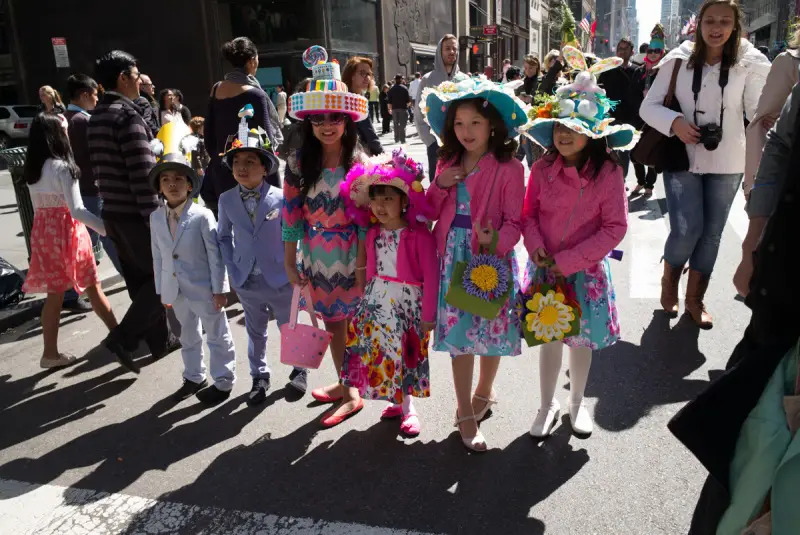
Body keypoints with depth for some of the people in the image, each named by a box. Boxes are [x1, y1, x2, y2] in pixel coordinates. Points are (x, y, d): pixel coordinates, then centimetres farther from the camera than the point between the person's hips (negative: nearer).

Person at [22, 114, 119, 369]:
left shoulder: (31, 170, 8)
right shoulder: (62, 167, -15)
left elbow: (40, 205, 12)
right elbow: (77, 210, -21)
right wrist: (108, 228, -23)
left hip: (42, 231, 6)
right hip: (65, 231, -6)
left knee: (55, 294, 10)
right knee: (92, 286, 6)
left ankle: (50, 352, 15)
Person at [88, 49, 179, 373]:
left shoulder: (96, 118, 13)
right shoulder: (127, 116, -16)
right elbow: (142, 174, -21)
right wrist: (155, 217, -19)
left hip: (113, 212, 9)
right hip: (134, 214, -9)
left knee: (140, 279, 14)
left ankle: (160, 340, 25)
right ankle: (123, 337, -2)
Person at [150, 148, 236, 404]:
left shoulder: (202, 215, -15)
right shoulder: (156, 218, 1)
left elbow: (215, 255, -13)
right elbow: (158, 256, 8)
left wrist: (219, 289, -13)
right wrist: (161, 289, 9)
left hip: (203, 289, -5)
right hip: (176, 290, 6)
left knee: (217, 336, 9)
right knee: (188, 335, 21)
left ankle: (223, 382, 23)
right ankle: (194, 377, 38)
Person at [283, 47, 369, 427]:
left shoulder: (359, 162, -8)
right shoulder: (298, 163, -2)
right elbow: (292, 214, 0)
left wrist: (363, 261, -11)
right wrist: (289, 261, 2)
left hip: (351, 251, -3)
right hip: (316, 252, 3)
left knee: (354, 321, 5)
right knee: (332, 322, 15)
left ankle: (351, 391, 23)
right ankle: (345, 385, 35)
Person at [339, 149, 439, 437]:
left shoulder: (419, 235, -14)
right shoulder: (373, 234, 5)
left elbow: (431, 276, -13)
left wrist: (428, 315, -12)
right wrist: (367, 300, 14)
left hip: (407, 302, -6)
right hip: (377, 301, 6)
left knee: (403, 354, 0)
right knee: (380, 353, 9)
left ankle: (404, 403, 19)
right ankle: (401, 404, 25)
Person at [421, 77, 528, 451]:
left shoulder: (508, 168, -10)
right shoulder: (448, 163, 7)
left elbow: (514, 221, -11)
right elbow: (432, 212, 10)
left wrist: (496, 239, -31)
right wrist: (439, 186, -8)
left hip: (491, 257, -3)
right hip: (454, 257, 3)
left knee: (492, 330, 11)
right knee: (459, 334, 6)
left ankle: (483, 393, 39)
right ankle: (465, 413, 20)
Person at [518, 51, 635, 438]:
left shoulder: (608, 173, -14)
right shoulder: (542, 169, -6)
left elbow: (614, 228, -12)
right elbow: (529, 213, 4)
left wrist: (568, 260, -16)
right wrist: (535, 246, -14)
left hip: (585, 270, -1)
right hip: (544, 268, 2)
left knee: (582, 340, 14)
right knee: (549, 338, 11)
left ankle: (577, 403, 38)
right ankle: (548, 405, 32)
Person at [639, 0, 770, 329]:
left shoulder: (748, 63, -4)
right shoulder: (678, 59, -4)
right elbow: (648, 106, -4)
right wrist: (674, 121, -21)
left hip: (726, 163, 2)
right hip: (683, 159, -2)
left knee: (711, 232, 9)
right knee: (687, 229, -11)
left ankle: (695, 299, 27)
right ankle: (669, 284, 20)